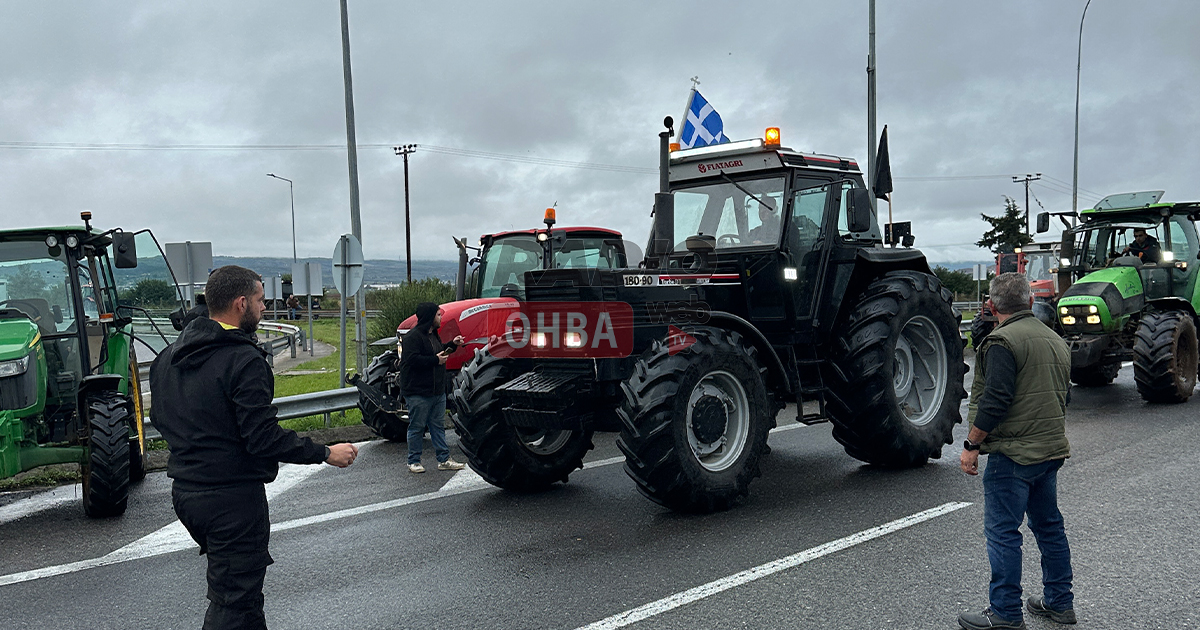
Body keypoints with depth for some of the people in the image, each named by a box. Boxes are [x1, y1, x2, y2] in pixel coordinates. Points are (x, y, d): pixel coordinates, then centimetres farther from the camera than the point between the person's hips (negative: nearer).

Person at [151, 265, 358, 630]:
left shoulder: (170, 355, 8)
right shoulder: (243, 360, -19)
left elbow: (159, 419, 17)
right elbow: (264, 439, -23)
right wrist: (326, 453, -14)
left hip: (184, 490, 9)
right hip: (232, 499, -9)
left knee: (231, 586, 23)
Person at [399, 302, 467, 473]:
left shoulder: (433, 335, 16)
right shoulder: (413, 337, -15)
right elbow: (412, 359, -25)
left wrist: (452, 345, 12)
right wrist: (436, 360, -20)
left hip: (437, 391, 9)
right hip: (418, 392, -9)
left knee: (438, 426, 12)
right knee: (417, 427, 1)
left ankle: (444, 459, 17)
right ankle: (413, 462, 12)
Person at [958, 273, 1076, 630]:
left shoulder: (1002, 341, -14)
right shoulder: (1056, 340, 14)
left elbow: (995, 400, -20)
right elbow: (1060, 396, 21)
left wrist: (972, 445, -13)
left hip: (1013, 453, -9)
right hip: (1052, 450, 9)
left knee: (1002, 532, -2)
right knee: (1049, 525, 18)